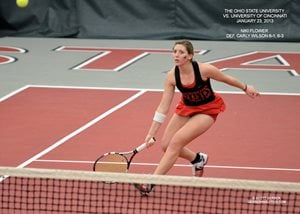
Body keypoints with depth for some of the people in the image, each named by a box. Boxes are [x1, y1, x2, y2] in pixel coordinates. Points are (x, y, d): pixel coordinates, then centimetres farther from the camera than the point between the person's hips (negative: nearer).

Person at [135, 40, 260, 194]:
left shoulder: (204, 69, -28)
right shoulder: (172, 76, -19)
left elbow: (227, 79, -8)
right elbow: (163, 107, -16)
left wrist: (245, 88, 7)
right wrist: (151, 133, -21)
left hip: (207, 110, -5)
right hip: (186, 108, 5)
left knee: (176, 141, -21)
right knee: (166, 145, 0)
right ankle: (198, 159, 30)